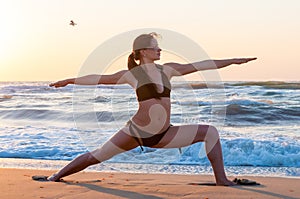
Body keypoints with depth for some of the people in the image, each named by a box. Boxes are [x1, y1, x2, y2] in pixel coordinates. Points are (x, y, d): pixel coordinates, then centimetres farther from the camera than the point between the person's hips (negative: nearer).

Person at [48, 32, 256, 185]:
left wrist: (232, 61, 10)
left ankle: (221, 179, -1)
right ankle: (56, 176, 17)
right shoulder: (131, 74, -4)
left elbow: (199, 65, 8)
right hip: (137, 131, -4)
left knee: (211, 132, -3)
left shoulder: (167, 69, 7)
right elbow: (100, 78, 2)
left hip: (164, 134, 4)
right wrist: (70, 80, 5)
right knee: (98, 156, -3)